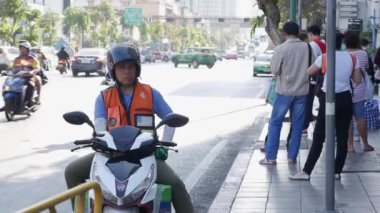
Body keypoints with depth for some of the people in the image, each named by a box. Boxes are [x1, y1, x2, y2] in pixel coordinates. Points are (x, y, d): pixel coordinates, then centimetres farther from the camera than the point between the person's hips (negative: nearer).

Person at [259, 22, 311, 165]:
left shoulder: (281, 49, -13)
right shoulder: (307, 47, -3)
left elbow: (274, 70, -9)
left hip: (285, 90, -3)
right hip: (302, 90, 3)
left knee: (275, 123, 7)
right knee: (297, 125, 10)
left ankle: (270, 157, 7)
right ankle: (292, 156, 14)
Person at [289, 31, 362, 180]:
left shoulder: (324, 57, -8)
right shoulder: (352, 58, 2)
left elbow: (309, 72, 5)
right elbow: (358, 80, 6)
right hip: (345, 99, 3)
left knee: (318, 137, 1)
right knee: (342, 137, 9)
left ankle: (306, 171, 1)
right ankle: (337, 171, 12)